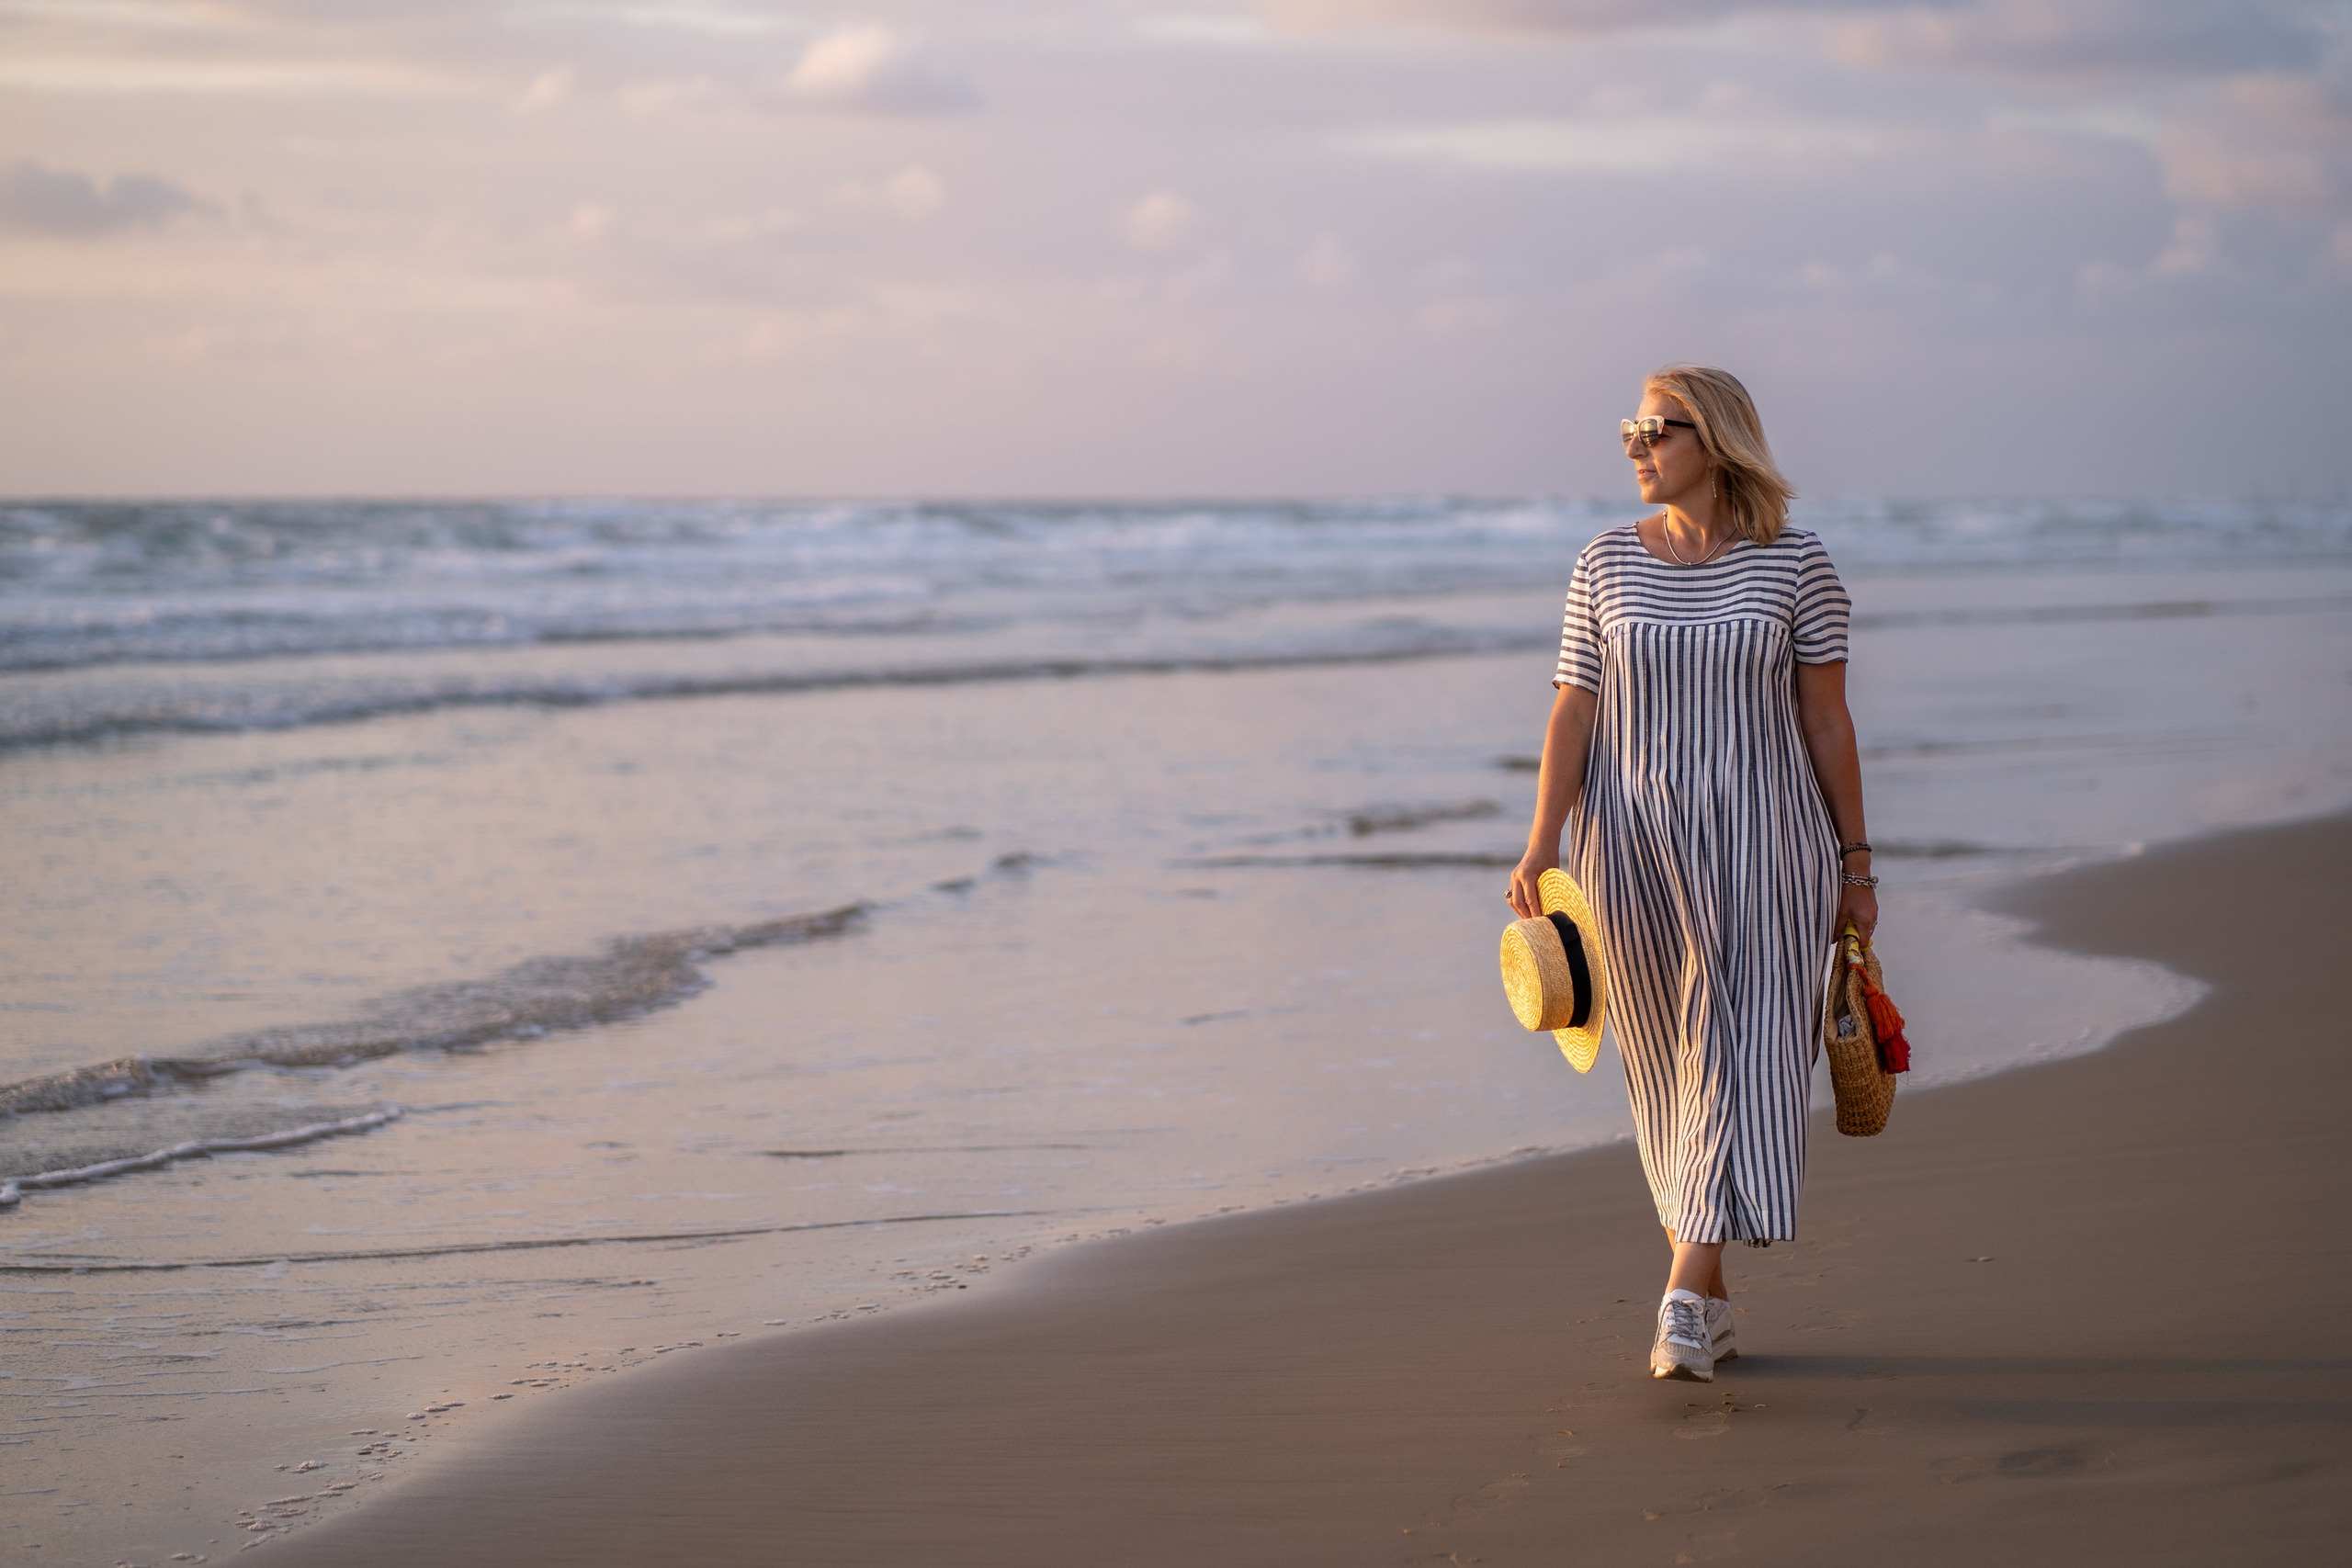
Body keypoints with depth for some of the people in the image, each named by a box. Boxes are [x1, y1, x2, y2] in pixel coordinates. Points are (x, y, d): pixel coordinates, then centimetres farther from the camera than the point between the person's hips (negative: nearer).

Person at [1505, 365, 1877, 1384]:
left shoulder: (1795, 567, -1)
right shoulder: (1607, 566, 4)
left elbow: (1826, 721, 2)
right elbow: (1574, 710, 2)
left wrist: (1855, 864, 3)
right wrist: (1540, 846, -7)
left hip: (1760, 846, -2)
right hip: (1634, 849, 2)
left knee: (1737, 1060, -12)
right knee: (1668, 1071, 9)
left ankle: (1684, 1300, -17)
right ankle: (1710, 1300, 22)